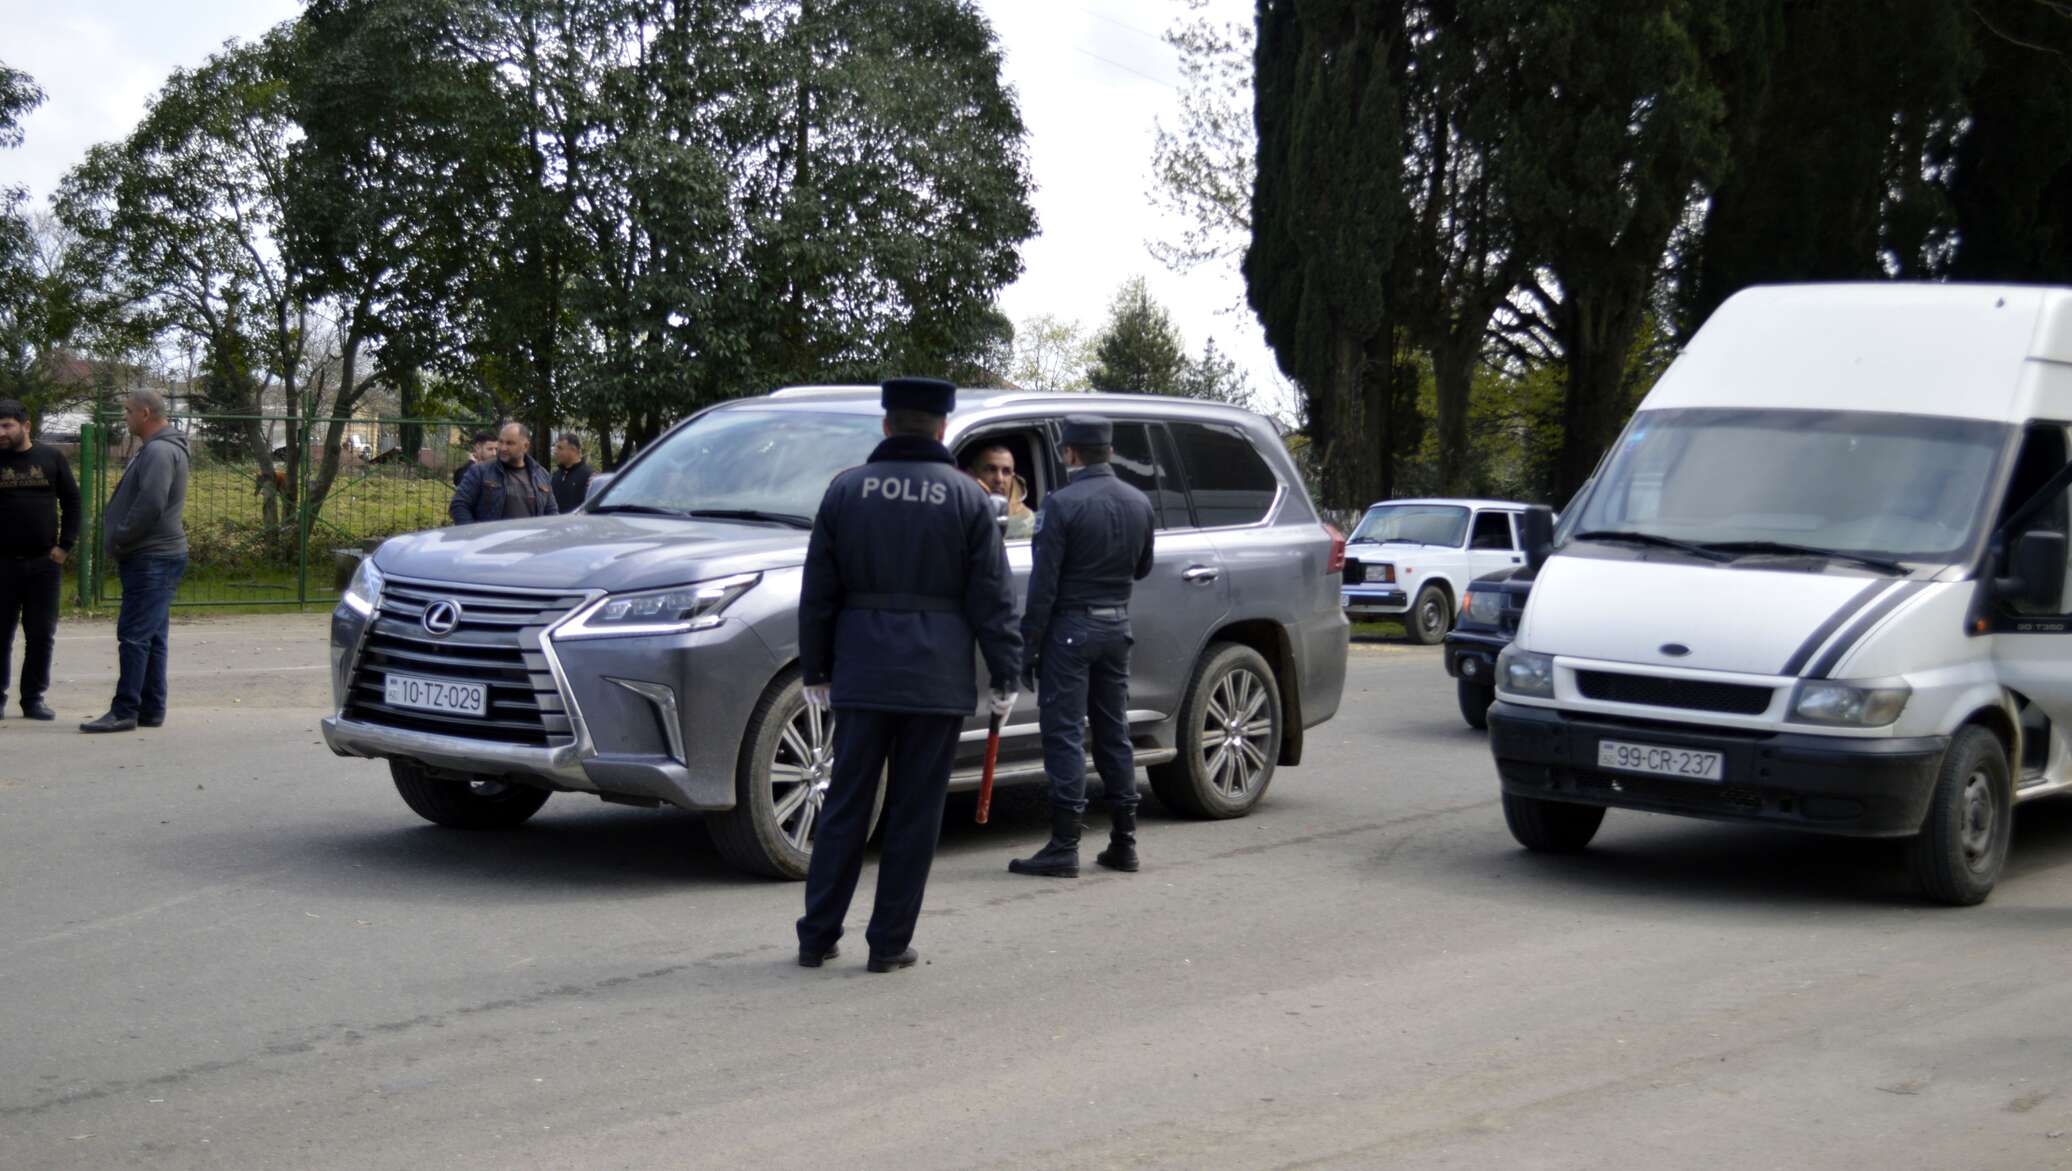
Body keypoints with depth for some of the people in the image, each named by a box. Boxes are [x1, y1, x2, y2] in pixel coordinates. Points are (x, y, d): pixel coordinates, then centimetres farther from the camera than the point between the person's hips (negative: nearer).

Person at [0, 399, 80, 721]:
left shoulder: (51, 458, 4)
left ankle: (33, 698, 13)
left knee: (42, 635, 4)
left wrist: (65, 546, 1)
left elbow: (71, 502, 8)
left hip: (44, 563, 1)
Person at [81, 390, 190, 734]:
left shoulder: (160, 452, -16)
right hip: (153, 556, 11)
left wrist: (119, 541, -15)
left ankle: (125, 711, -10)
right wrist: (119, 541, 13)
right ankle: (151, 709, 16)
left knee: (134, 635, -10)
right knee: (150, 637, 12)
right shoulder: (154, 449, 19)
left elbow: (149, 505, -25)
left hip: (152, 560, -11)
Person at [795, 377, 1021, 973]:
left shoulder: (846, 490, 4)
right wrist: (1005, 676, 5)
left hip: (861, 672, 2)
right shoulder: (967, 498, 0)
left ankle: (817, 936, 12)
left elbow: (818, 593, 6)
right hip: (938, 677, -2)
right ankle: (890, 943, 7)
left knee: (846, 805, 9)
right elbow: (992, 599, -1)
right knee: (915, 812, 4)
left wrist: (815, 670, 13)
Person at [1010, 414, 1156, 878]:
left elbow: (1043, 585, -15)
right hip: (1117, 625, 6)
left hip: (1071, 627, -6)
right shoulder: (1138, 503, 6)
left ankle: (1064, 846, -6)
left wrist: (1028, 645, -10)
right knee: (1114, 732, 13)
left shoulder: (1061, 505, -14)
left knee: (1063, 734, -4)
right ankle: (1123, 842, 17)